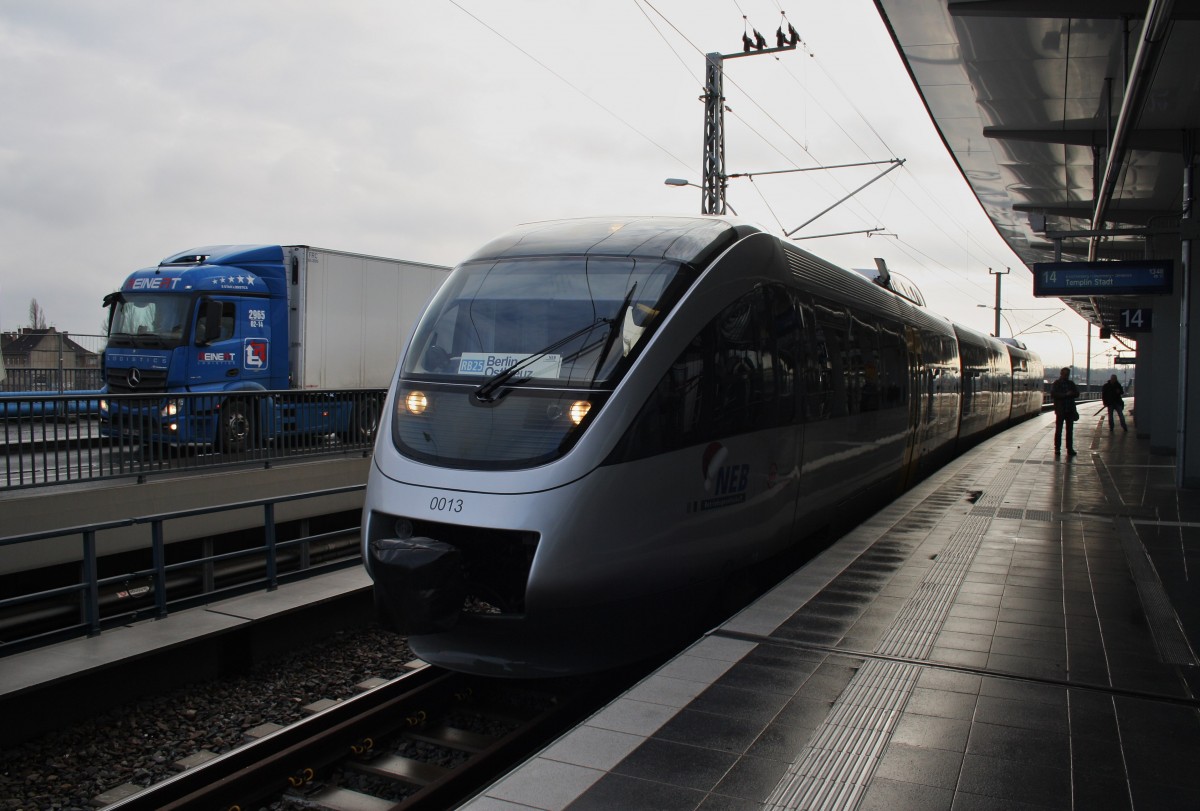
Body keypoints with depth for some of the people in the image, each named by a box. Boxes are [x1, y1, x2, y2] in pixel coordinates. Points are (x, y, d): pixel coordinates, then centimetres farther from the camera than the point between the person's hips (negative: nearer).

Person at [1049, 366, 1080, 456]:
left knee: (1070, 430, 6)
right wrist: (1066, 394, -18)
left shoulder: (1071, 383, 14)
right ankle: (1057, 448, 4)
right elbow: (1053, 395, -12)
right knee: (1058, 430, -1)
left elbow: (1077, 394, 8)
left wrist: (1070, 394, -14)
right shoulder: (1056, 384, 1)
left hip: (1070, 410, 4)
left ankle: (1070, 449, 10)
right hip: (1060, 411, -4)